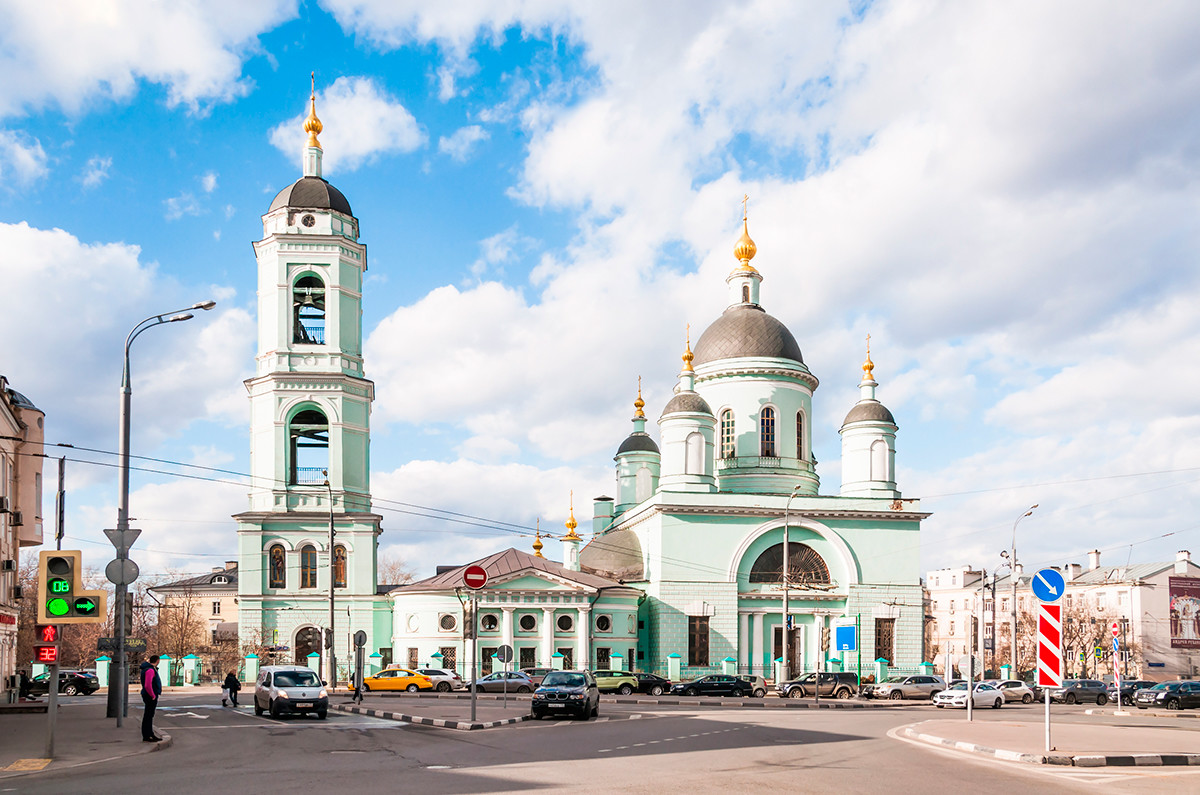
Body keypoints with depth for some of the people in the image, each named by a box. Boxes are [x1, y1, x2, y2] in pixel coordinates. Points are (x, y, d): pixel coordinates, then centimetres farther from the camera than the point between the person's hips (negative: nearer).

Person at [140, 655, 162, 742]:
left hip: (152, 696, 10)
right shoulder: (150, 670, -19)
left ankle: (151, 734, 25)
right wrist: (153, 696, -19)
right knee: (148, 716, -6)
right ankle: (146, 737, -3)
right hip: (150, 696, -10)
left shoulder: (152, 669, 13)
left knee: (150, 716, 16)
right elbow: (147, 685, -28)